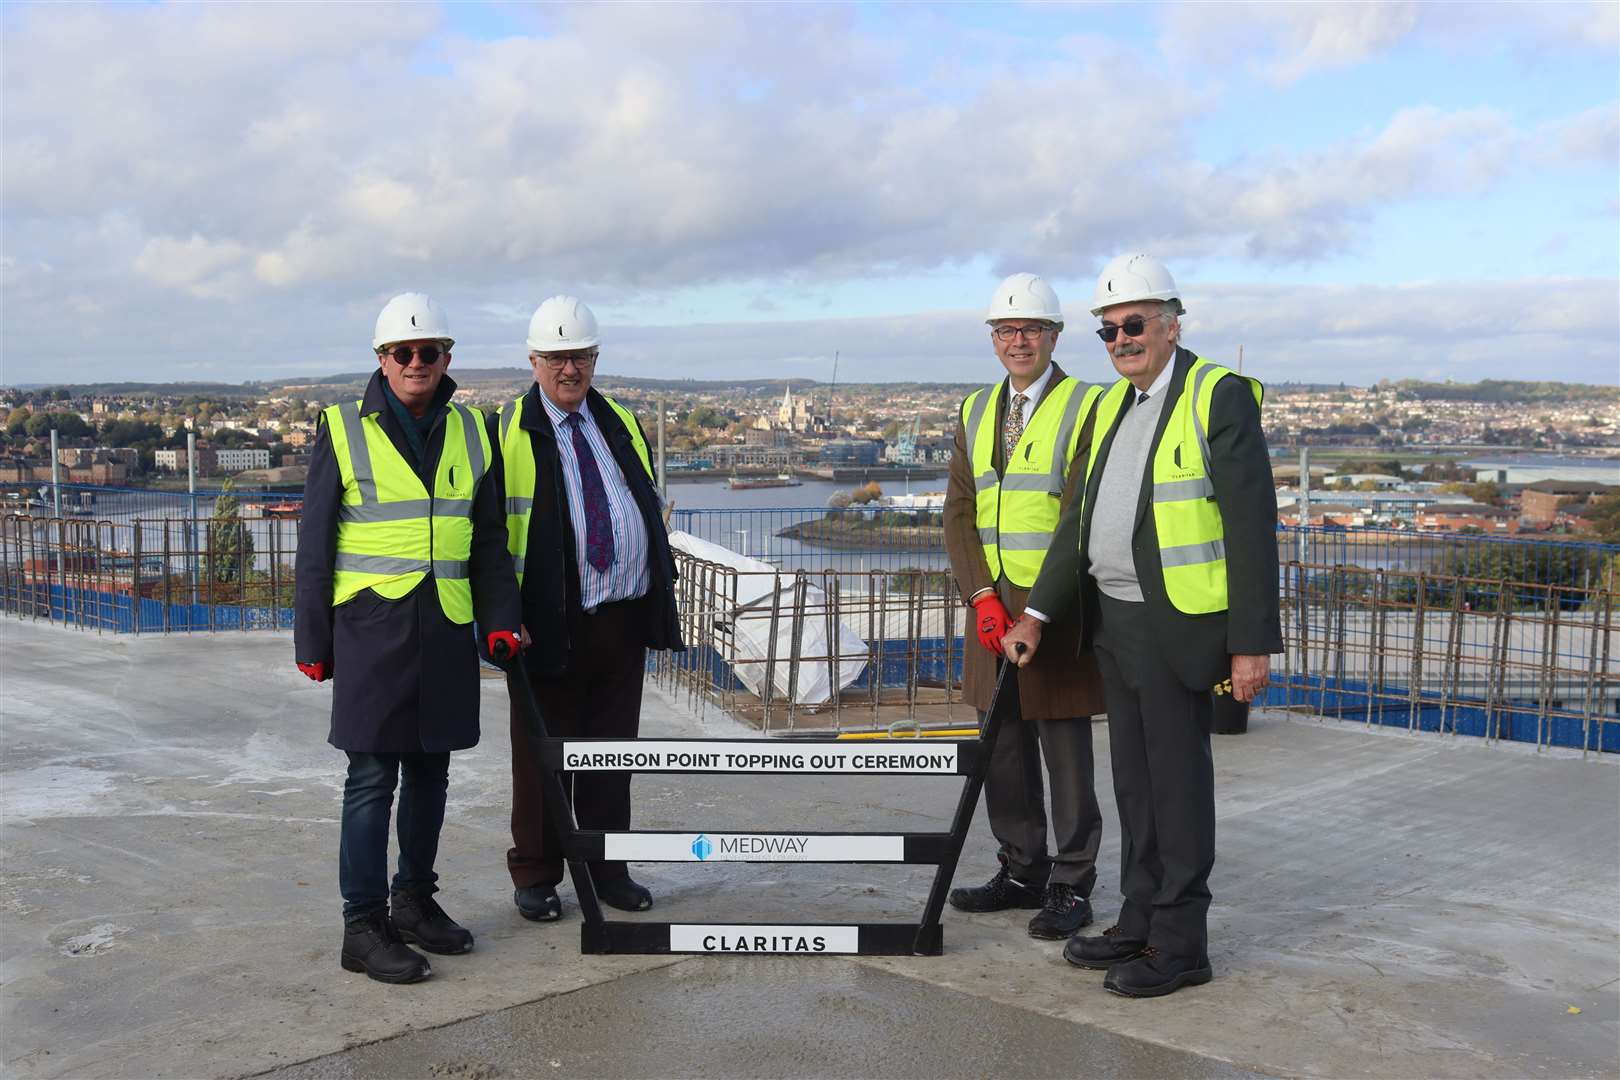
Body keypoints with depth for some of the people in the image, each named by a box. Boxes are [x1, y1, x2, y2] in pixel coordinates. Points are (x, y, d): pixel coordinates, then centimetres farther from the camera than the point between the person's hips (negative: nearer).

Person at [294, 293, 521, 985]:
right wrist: (312, 642, -1)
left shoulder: (470, 433, 10)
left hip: (447, 629, 4)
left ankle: (415, 901, 27)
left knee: (430, 773, 12)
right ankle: (364, 929, 6)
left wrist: (500, 618, 4)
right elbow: (314, 545, 1)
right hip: (371, 626, -4)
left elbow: (490, 538, 15)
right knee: (373, 778, -3)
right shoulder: (345, 432, -1)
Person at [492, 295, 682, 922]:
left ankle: (607, 867, 24)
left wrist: (661, 595, 14)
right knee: (542, 754, 5)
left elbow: (650, 513, 19)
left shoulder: (623, 425, 14)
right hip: (552, 625, -4)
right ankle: (535, 876, 18)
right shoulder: (507, 433, -2)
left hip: (624, 617, 5)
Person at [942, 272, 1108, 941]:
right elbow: (958, 515, 8)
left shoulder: (1086, 409, -5)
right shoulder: (975, 413, 13)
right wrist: (982, 597, -6)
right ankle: (1021, 872, 23)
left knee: (1066, 752, 1)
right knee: (1003, 750, 11)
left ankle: (1072, 886, 11)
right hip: (993, 608, 6)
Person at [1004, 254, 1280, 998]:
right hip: (1113, 621, 8)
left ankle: (1180, 944, 11)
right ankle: (1140, 922, 26)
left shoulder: (1221, 397, -11)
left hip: (1178, 625, -8)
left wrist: (1252, 642, -18)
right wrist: (1037, 615, 10)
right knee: (1135, 778, 14)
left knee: (1177, 781, 0)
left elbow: (1251, 524, -15)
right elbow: (1082, 517, 14)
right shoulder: (1112, 406, 12)